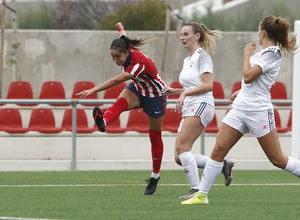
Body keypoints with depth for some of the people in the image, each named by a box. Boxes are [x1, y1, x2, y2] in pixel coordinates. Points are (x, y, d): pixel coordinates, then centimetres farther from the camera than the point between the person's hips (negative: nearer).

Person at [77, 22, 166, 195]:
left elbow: (117, 80, -42)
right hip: (137, 90, 6)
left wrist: (94, 90, -47)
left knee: (155, 137, 6)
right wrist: (121, 28, 36)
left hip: (155, 96, -6)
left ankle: (155, 175, 22)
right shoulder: (125, 50, -14)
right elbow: (124, 38, 12)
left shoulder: (140, 62, -37)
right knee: (120, 103, -32)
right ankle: (103, 121, -63)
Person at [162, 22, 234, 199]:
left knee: (182, 146, -21)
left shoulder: (202, 56, -5)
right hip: (189, 109, 9)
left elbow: (208, 85, -15)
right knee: (179, 158, 0)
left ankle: (196, 189, -21)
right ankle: (222, 165, 9)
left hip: (201, 105, -9)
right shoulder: (187, 60, 23)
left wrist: (184, 93, -18)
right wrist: (175, 91, 15)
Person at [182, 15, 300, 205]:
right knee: (218, 150, -3)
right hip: (240, 109, 8)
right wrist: (242, 91, 33)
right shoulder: (264, 52, 16)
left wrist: (247, 54, -4)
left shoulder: (272, 53, -12)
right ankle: (202, 195, -2)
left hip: (259, 111, -8)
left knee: (277, 159, -3)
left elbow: (248, 76, -17)